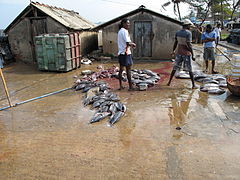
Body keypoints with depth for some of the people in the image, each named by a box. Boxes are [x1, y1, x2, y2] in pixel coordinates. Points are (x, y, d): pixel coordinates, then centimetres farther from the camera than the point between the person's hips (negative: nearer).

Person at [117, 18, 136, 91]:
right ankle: (130, 86, -1)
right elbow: (128, 43, -19)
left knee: (121, 69, 10)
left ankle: (121, 86, 15)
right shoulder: (125, 31, -12)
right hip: (126, 53, -9)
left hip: (120, 53, 9)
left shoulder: (120, 31, 18)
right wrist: (133, 44, 0)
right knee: (128, 69, -5)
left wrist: (131, 44, 11)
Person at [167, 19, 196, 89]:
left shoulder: (178, 32, 2)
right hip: (186, 53, -4)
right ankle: (193, 85, 7)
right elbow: (189, 45, -20)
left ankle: (169, 82, 15)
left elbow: (175, 43, 10)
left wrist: (173, 51, 25)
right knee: (189, 69, 3)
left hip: (179, 52, 5)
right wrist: (192, 55, -16)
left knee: (175, 68, 13)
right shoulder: (188, 33, -15)